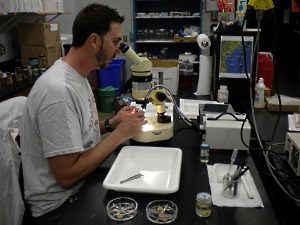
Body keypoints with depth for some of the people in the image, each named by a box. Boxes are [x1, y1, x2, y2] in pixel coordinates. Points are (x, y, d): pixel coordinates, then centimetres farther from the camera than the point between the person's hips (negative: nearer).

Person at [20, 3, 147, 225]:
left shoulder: (77, 76, 3)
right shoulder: (59, 90, -28)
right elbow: (66, 176, -26)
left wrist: (110, 124, -2)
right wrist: (119, 134, -21)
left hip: (83, 185, 8)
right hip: (62, 204, -8)